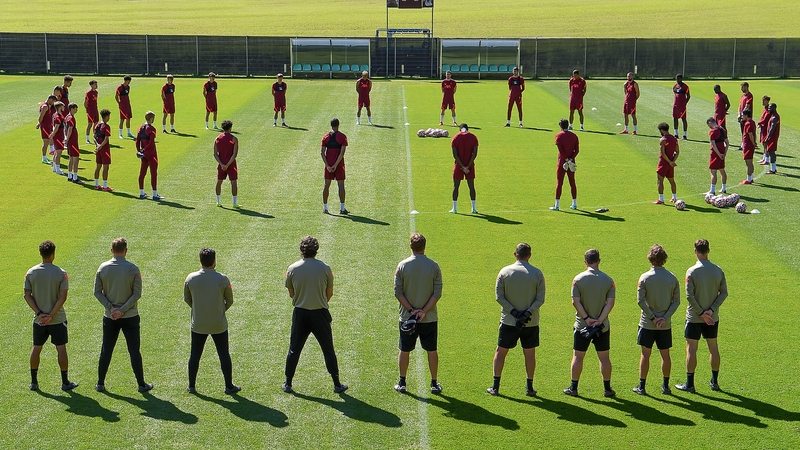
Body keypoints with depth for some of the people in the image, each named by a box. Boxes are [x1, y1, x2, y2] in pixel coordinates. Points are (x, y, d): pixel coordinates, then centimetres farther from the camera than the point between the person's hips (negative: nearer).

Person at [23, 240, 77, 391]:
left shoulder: (31, 273, -2)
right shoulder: (61, 273, -10)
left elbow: (27, 295, -4)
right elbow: (63, 297, -15)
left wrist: (39, 313, -6)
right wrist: (51, 315, -13)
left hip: (38, 319, 3)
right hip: (57, 319, -3)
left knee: (36, 348, 14)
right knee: (61, 348, 7)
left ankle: (34, 382, 19)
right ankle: (65, 382, 11)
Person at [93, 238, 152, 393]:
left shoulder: (103, 268, -3)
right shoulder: (133, 269, -9)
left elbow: (97, 292, -4)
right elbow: (137, 294, -12)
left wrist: (111, 307, -8)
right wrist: (123, 310, -12)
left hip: (109, 317, 2)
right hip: (130, 316, -2)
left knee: (106, 351, 11)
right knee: (134, 351, 5)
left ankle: (100, 384, 17)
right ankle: (142, 385, 11)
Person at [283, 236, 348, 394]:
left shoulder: (292, 269, -6)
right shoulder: (325, 268, -8)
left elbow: (291, 293, 6)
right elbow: (330, 293, 2)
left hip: (300, 314, 1)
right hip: (320, 315, -1)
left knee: (294, 350, 13)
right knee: (328, 350, 9)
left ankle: (287, 383, 19)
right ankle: (337, 385, 14)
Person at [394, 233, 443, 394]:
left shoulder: (402, 266, -6)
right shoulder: (434, 266, -5)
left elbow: (398, 292, -9)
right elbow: (437, 293, -8)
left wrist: (411, 310, -9)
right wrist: (424, 311, -11)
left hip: (407, 317, 0)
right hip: (430, 318, 0)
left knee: (404, 350, 11)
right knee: (431, 350, 11)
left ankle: (402, 383, 19)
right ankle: (434, 384, 18)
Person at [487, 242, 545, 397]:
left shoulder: (504, 272, -4)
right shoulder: (537, 274, -4)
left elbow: (499, 296, -7)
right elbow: (540, 299, -8)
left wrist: (514, 312, -9)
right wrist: (528, 313, -13)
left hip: (508, 321, 0)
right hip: (531, 322, 0)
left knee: (500, 351, 10)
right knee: (529, 353, 11)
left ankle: (495, 386, 10)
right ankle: (529, 387, 15)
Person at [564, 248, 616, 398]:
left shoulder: (578, 279, -7)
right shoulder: (608, 280, -3)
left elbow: (575, 301, -12)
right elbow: (610, 302, -9)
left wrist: (587, 318, -12)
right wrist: (600, 320, -13)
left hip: (582, 325, -1)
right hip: (603, 326, 1)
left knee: (578, 356, 9)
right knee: (604, 357, 10)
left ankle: (573, 388, 14)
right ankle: (607, 388, 15)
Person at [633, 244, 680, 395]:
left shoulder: (645, 277, -9)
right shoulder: (672, 278, -1)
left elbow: (641, 300, -13)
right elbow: (676, 301, -4)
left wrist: (652, 318, -9)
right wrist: (665, 318, -8)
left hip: (647, 324, -2)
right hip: (666, 325, 2)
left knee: (645, 354, 5)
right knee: (665, 355, 12)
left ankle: (642, 386, 9)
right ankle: (665, 386, 19)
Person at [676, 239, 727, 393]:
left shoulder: (692, 271, -14)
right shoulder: (718, 270, -1)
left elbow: (689, 296, -18)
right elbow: (724, 293, -3)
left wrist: (700, 313, -12)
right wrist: (711, 310, -7)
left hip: (694, 318, -4)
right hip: (713, 317, 4)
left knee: (691, 349, 3)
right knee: (713, 348, 15)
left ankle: (689, 384, 6)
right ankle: (715, 382, 22)